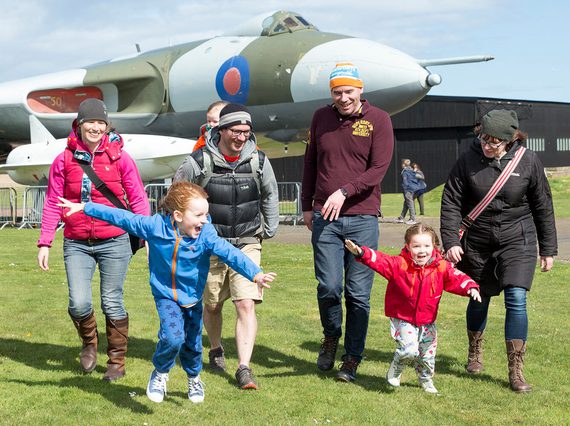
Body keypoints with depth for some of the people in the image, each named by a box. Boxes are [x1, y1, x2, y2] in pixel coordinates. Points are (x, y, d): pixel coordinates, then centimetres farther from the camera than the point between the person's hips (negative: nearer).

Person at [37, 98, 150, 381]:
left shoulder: (120, 158, -1)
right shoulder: (65, 160, 2)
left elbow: (138, 199, 3)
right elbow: (53, 203, 6)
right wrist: (45, 243, 3)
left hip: (113, 243, -1)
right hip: (76, 244, 1)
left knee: (112, 304, 3)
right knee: (79, 304, -9)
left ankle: (117, 361, 21)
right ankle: (89, 343, 24)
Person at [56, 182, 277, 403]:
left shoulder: (206, 235, -23)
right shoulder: (155, 225, -21)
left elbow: (230, 253, -33)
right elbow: (122, 217, -13)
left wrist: (256, 274, -48)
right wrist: (84, 207, -10)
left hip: (193, 297, 2)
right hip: (166, 295, -1)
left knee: (192, 344, 13)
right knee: (173, 338, -22)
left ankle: (194, 379, 46)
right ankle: (159, 374, 10)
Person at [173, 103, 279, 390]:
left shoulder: (258, 161, -3)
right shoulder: (199, 162, -11)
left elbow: (270, 196, 16)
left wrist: (269, 231, 17)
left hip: (247, 244, 1)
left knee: (246, 304, -12)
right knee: (212, 305, 13)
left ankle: (244, 368, -10)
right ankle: (215, 350, 40)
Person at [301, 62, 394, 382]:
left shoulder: (378, 120, -1)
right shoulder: (321, 118, 10)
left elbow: (379, 168, -9)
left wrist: (344, 192, -20)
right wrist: (307, 206, 19)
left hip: (362, 218, -2)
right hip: (325, 218, 2)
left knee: (358, 293, 1)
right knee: (328, 287, -4)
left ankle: (353, 359, 13)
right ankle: (331, 337, 25)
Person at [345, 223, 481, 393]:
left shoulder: (441, 267, -8)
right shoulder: (400, 264, -17)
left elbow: (457, 278, -8)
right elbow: (379, 260, -25)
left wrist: (471, 288, -28)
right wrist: (361, 253, -42)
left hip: (427, 321, 4)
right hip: (402, 319, -4)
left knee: (428, 355, 15)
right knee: (409, 350, -21)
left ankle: (426, 380, 45)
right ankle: (395, 370, 12)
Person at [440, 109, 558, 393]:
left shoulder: (528, 162, -8)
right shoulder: (468, 160, -9)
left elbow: (543, 207, 1)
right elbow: (450, 202, -6)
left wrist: (548, 249, 5)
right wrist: (451, 241, -16)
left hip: (517, 241, -1)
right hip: (477, 242, 1)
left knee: (516, 300, -13)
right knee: (479, 299, 13)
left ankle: (516, 371, -7)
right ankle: (475, 351, 40)